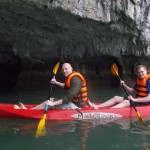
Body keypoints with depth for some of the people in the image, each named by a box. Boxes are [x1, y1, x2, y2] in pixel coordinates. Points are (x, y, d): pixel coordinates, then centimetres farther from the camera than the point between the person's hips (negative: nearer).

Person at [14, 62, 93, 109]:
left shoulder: (75, 79, -23)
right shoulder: (71, 77, 8)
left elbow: (69, 97, -31)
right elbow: (66, 86, 30)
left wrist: (53, 103, -31)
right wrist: (56, 83, 13)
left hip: (76, 105, -10)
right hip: (75, 101, 10)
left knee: (50, 103, -11)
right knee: (51, 99, 13)